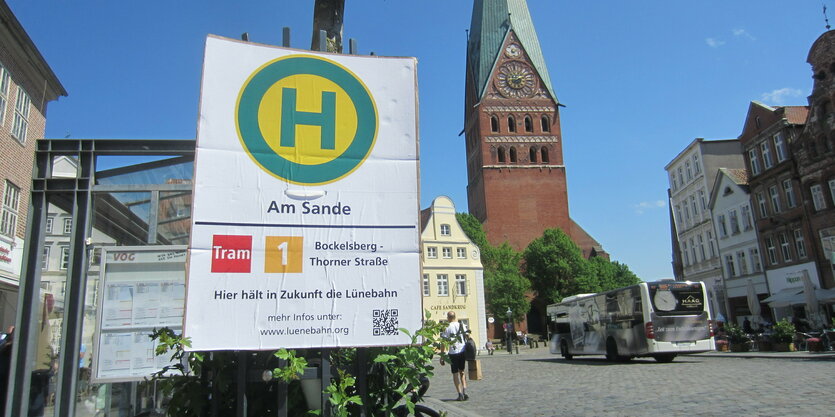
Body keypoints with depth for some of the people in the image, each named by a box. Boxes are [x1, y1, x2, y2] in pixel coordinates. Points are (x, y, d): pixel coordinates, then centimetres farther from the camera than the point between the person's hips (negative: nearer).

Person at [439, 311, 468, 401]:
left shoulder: (447, 327, -5)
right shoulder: (461, 325, 5)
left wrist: (442, 356, -2)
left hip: (453, 352, -3)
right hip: (462, 351, 3)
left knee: (455, 373, 7)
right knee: (461, 372, 18)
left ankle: (460, 394, 2)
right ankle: (464, 391, 3)